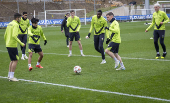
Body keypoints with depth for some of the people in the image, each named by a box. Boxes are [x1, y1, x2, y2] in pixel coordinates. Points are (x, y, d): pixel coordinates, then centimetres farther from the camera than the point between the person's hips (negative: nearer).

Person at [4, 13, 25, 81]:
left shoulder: (9, 24, 15)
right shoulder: (15, 24, -12)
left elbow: (5, 35, 18)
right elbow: (14, 36, -24)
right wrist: (21, 43, -21)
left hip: (8, 45, 9)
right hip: (13, 45, -9)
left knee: (13, 60, 19)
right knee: (15, 60, -3)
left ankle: (9, 75, 21)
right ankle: (11, 77, -3)